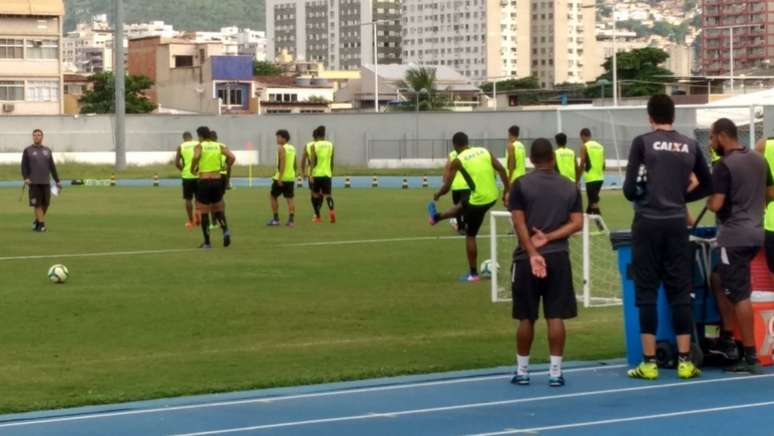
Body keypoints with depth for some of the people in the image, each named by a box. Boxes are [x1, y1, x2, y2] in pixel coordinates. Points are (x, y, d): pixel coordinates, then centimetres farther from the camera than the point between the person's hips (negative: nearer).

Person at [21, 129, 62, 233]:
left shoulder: (47, 151, 14)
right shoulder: (27, 151, 5)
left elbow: (52, 167, 15)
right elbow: (24, 166, 0)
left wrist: (58, 181, 12)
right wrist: (26, 179, -16)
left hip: (46, 182, 3)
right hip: (34, 183, -3)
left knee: (45, 204, 1)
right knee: (37, 204, -6)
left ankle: (37, 221, 20)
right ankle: (41, 224, -3)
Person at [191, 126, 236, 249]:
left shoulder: (199, 146, -4)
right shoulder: (219, 146, 7)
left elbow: (196, 157, -25)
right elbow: (232, 157, -5)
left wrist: (193, 169, -7)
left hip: (204, 181, -4)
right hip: (217, 180, 4)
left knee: (204, 213, 6)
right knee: (218, 210, 18)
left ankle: (207, 242, 8)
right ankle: (225, 230, -9)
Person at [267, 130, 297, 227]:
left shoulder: (281, 148, -11)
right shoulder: (292, 148, 14)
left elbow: (282, 163, -20)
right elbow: (295, 164, 18)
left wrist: (279, 178, -22)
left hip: (281, 178, -7)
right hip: (291, 178, 7)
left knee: (273, 196, 7)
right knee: (289, 199, 4)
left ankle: (276, 219, 6)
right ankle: (291, 220, -4)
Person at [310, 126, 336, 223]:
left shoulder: (314, 146, -4)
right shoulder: (330, 145, 6)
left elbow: (313, 161, -10)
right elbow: (332, 162, 11)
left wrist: (311, 175, -11)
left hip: (317, 174, -2)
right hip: (327, 174, 2)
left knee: (316, 195, 13)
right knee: (328, 194, 1)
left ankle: (317, 216, 19)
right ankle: (332, 209, -30)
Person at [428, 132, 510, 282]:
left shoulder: (458, 161, -8)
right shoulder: (484, 151, 5)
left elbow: (446, 187, -5)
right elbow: (501, 170, -2)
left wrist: (437, 195, 16)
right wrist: (507, 191, 3)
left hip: (479, 200, -6)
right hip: (493, 196, 6)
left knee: (470, 236, 13)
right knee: (463, 206, 34)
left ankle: (473, 274, 19)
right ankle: (436, 217, 59)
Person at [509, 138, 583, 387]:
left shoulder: (521, 185, 0)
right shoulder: (570, 187, 7)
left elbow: (519, 223, -8)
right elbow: (577, 223, -1)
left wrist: (533, 254, -13)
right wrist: (548, 238, -6)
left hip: (528, 258, -1)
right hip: (558, 257, 1)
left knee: (526, 317, 7)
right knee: (556, 317, 1)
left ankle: (522, 371, 15)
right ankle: (555, 372, 0)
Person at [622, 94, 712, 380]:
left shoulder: (643, 143, -5)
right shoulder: (690, 146, 6)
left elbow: (629, 190, -6)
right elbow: (707, 186, 15)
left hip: (648, 223, -3)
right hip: (677, 224, 3)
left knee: (647, 292, 1)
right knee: (680, 292, 6)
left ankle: (649, 363, 0)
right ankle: (685, 361, 5)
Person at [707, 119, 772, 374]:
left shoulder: (724, 166, -14)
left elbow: (715, 205, -18)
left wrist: (708, 199, 2)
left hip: (734, 237, -9)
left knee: (740, 295, -7)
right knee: (720, 281, 23)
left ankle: (750, 357, -8)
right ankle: (726, 339, 21)